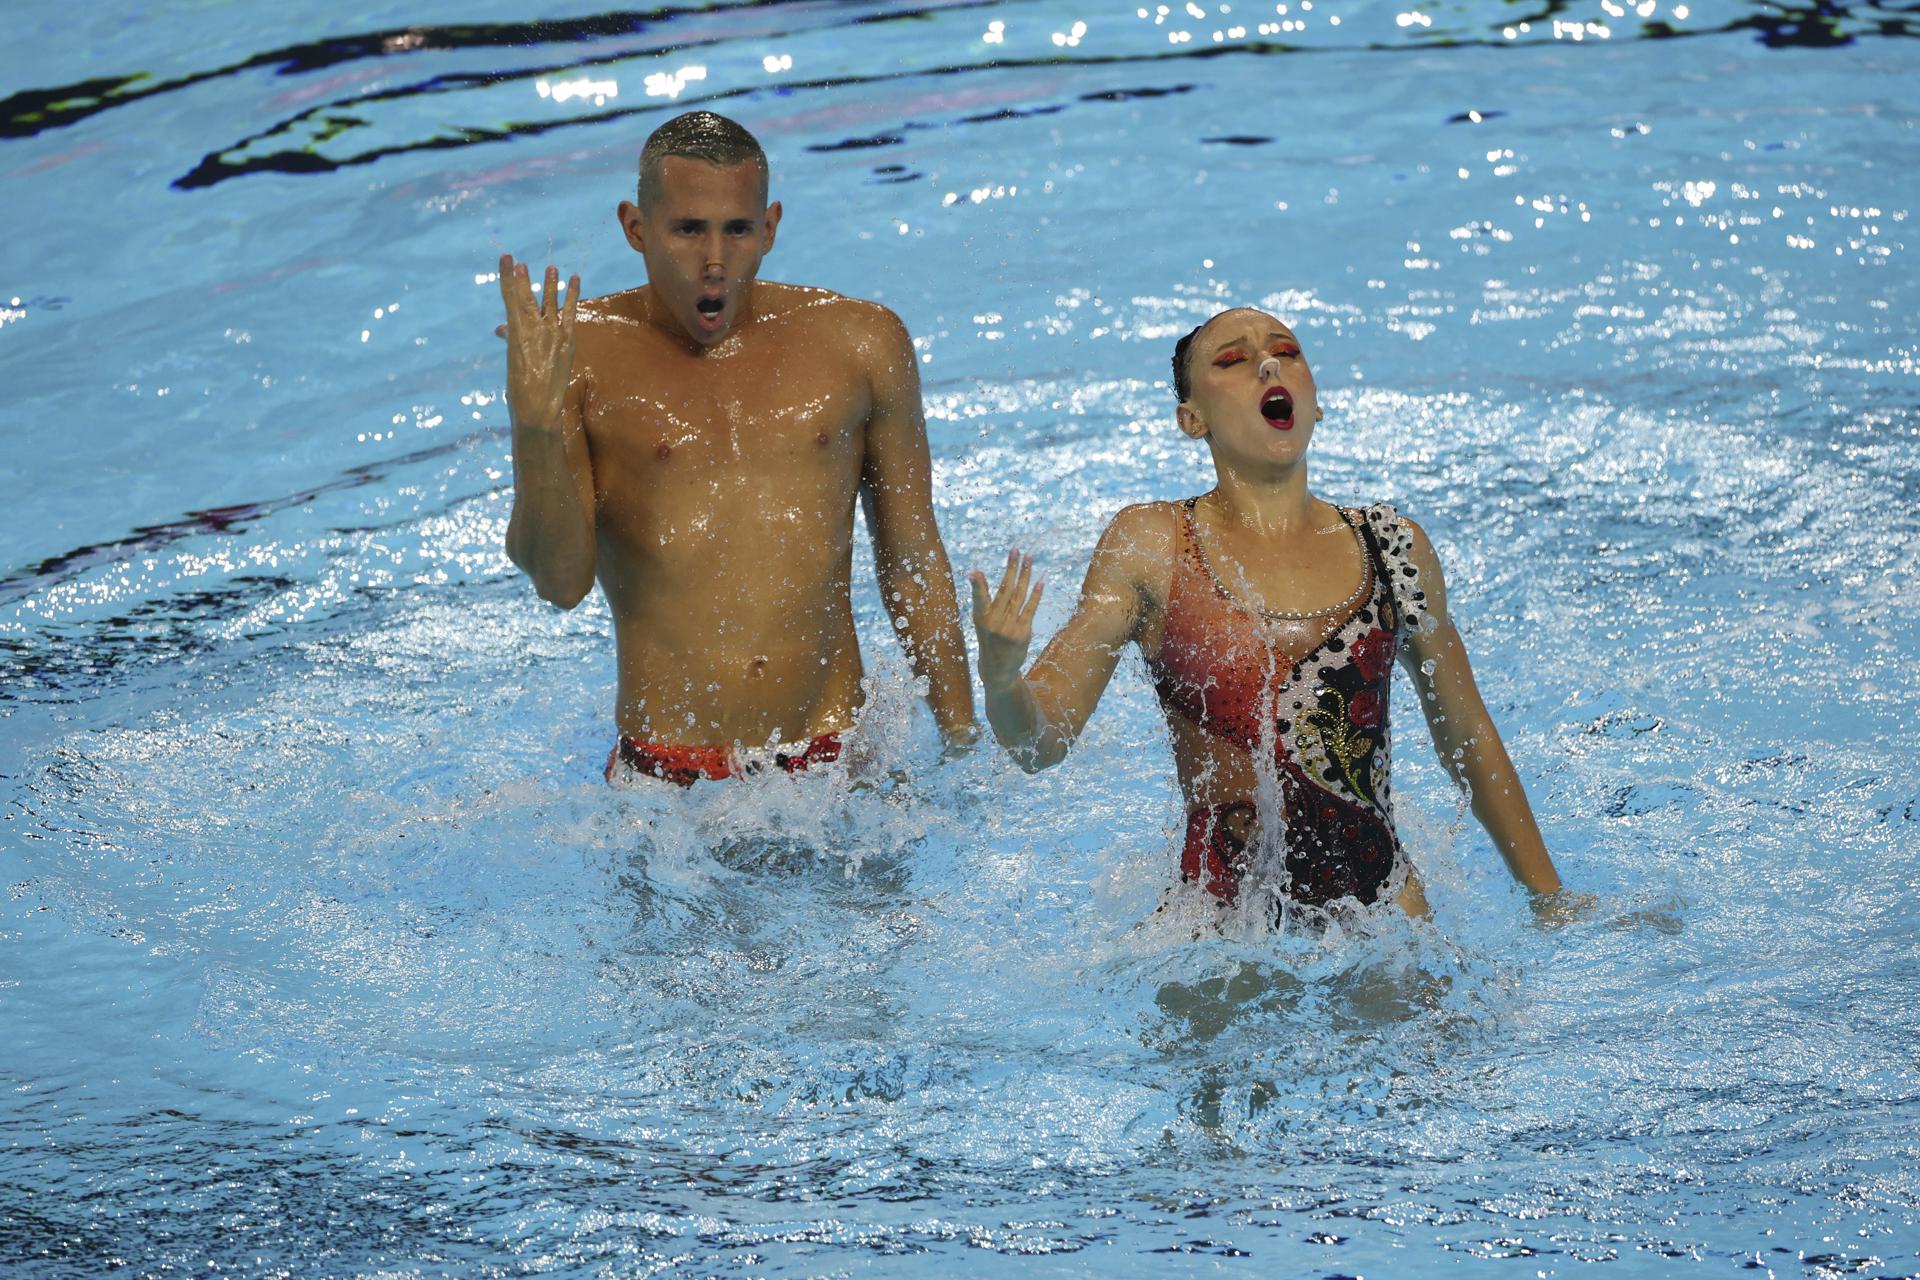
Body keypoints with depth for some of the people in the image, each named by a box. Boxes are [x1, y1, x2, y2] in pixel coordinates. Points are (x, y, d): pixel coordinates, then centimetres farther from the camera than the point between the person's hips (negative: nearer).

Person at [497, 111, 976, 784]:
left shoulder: (860, 344, 6)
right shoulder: (578, 354, 0)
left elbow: (913, 564, 14)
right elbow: (560, 582, -9)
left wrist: (963, 751, 14)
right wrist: (534, 425, -24)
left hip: (836, 760, 2)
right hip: (665, 774, -2)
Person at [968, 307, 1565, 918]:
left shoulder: (1393, 547, 7)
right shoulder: (1148, 544, 0)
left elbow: (1469, 741, 18)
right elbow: (1041, 741, -4)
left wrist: (1551, 898, 20)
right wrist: (1000, 678, -26)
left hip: (1380, 900, 2)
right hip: (1223, 909, -2)